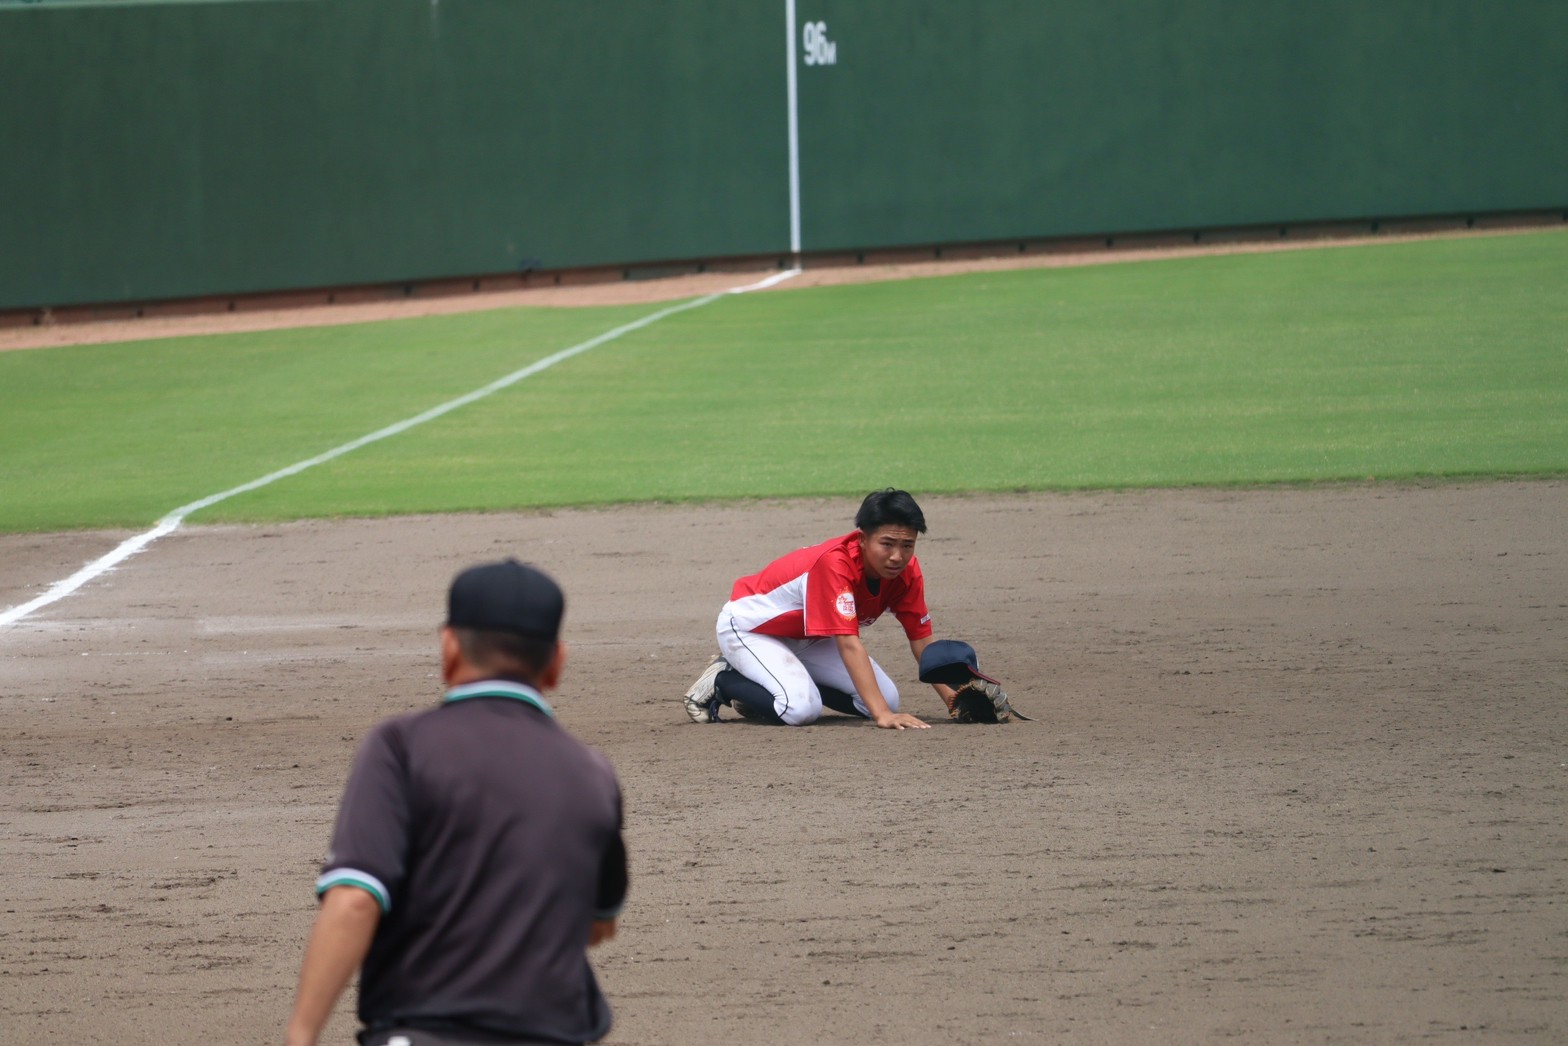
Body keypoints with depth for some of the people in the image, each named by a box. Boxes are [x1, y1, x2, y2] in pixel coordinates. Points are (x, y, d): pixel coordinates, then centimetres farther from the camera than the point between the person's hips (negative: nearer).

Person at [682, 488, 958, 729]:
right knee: (801, 709, -32)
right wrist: (882, 715, -51)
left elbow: (921, 639, -7)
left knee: (888, 699, -4)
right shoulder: (835, 564, -37)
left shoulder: (905, 571, -15)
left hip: (805, 637, 9)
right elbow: (849, 644, -44)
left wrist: (951, 696, -19)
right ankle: (722, 680, -1)